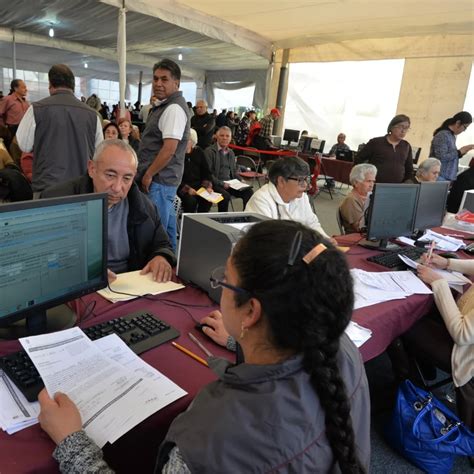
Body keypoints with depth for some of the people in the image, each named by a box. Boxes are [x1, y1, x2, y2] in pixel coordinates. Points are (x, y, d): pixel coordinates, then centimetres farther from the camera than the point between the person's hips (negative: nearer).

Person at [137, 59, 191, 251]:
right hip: (163, 177, 10)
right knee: (166, 226, 17)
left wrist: (148, 174, -15)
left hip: (160, 179, -10)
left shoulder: (174, 108, -16)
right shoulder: (166, 105, 17)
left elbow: (169, 149, -23)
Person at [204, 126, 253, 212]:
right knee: (225, 195, -35)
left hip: (229, 183, 6)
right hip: (215, 184, -6)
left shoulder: (231, 153, 19)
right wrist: (222, 183, -19)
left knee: (248, 191, -16)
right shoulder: (209, 151, -3)